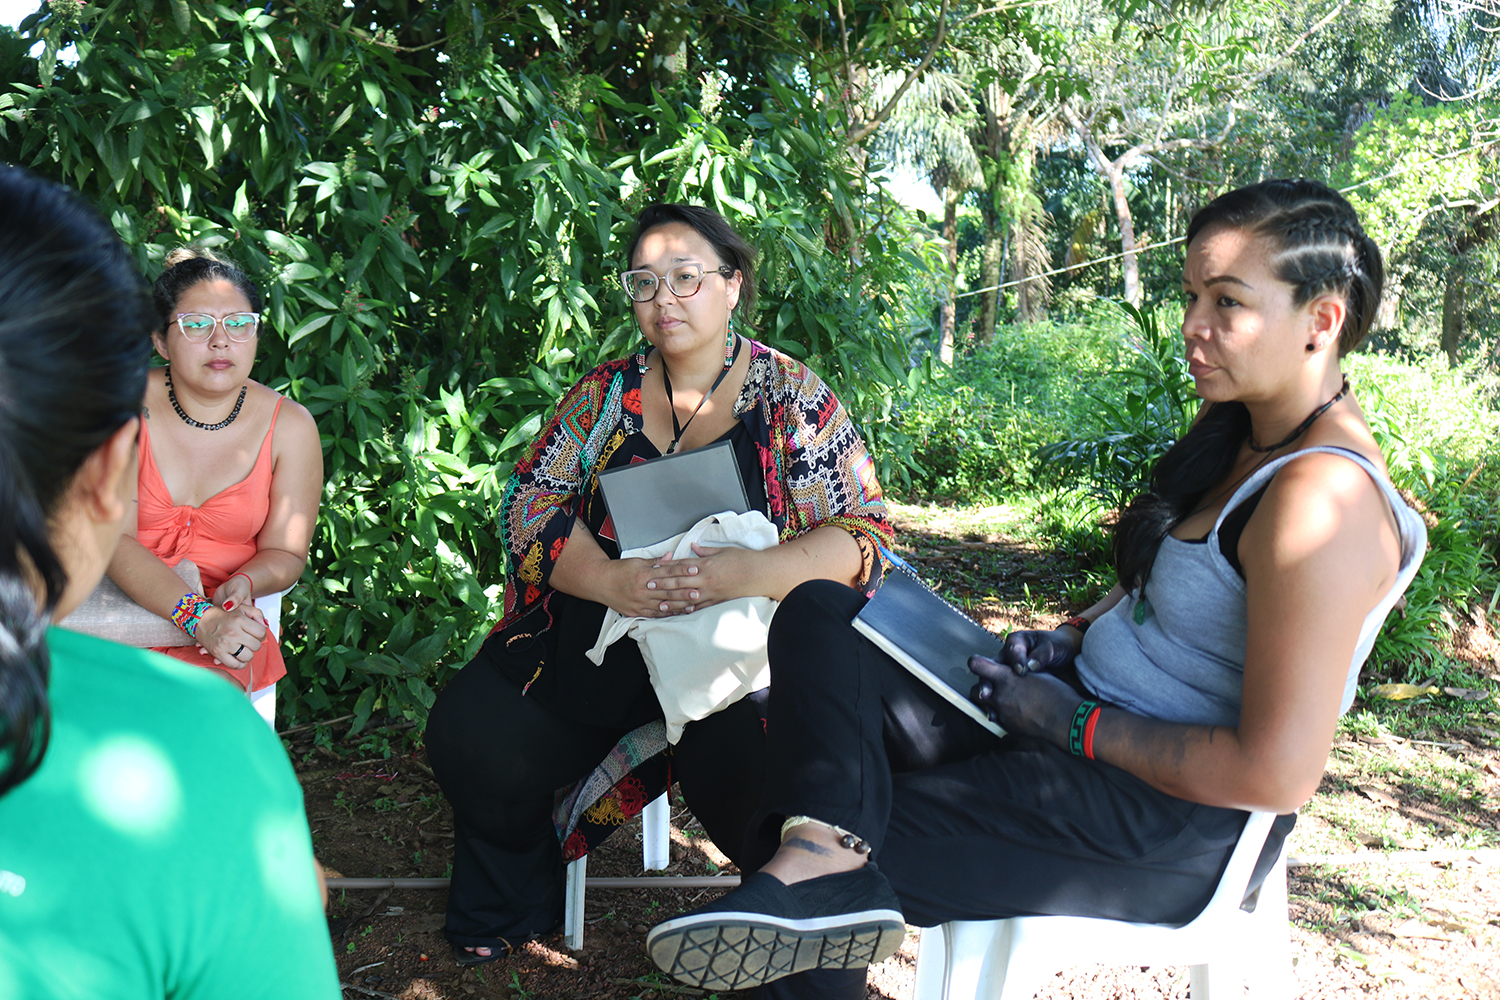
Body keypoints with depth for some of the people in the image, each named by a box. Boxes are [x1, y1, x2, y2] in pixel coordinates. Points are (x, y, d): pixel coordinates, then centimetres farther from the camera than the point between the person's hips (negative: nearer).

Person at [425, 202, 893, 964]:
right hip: (592, 637, 4)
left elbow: (862, 534, -5)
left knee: (749, 773, -32)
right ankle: (514, 906, 14)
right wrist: (612, 581, -17)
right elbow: (532, 502, 4)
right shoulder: (605, 392, 10)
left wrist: (747, 574, -24)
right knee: (471, 739, -14)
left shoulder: (794, 398, 2)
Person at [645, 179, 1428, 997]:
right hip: (1085, 709, 10)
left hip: (1174, 822, -10)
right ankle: (821, 848, -29)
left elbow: (1277, 774, -27)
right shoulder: (1237, 430, 7)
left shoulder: (1322, 498, -25)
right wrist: (1069, 640, 5)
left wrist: (1071, 725, -18)